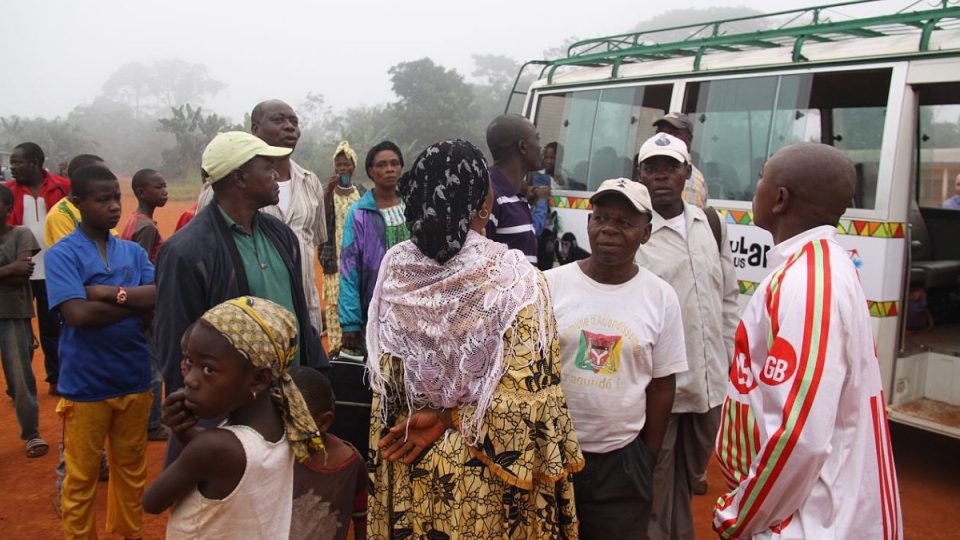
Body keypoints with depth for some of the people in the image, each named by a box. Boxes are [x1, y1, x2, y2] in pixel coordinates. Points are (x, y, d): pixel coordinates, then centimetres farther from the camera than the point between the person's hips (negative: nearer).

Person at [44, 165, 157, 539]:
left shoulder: (134, 251, 5)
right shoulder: (61, 254, -8)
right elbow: (78, 314, -21)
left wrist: (112, 293, -18)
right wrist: (137, 302, -12)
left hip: (134, 380, 4)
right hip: (85, 385, -4)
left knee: (132, 472, 18)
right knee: (81, 480, 10)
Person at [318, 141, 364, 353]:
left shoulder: (362, 193, 10)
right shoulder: (327, 191, 0)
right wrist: (330, 190, -25)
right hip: (336, 257, -3)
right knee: (336, 301, -5)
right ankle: (337, 346, 1)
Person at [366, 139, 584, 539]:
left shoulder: (394, 269, -10)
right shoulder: (514, 278, -22)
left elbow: (386, 380, 0)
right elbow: (526, 391, -19)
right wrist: (450, 419, -11)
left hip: (409, 460, 4)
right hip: (488, 466, -4)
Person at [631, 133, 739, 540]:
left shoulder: (710, 223, 8)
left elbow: (728, 298, 14)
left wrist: (729, 361, 12)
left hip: (709, 382, 6)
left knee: (689, 478, 23)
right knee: (655, 488, 7)